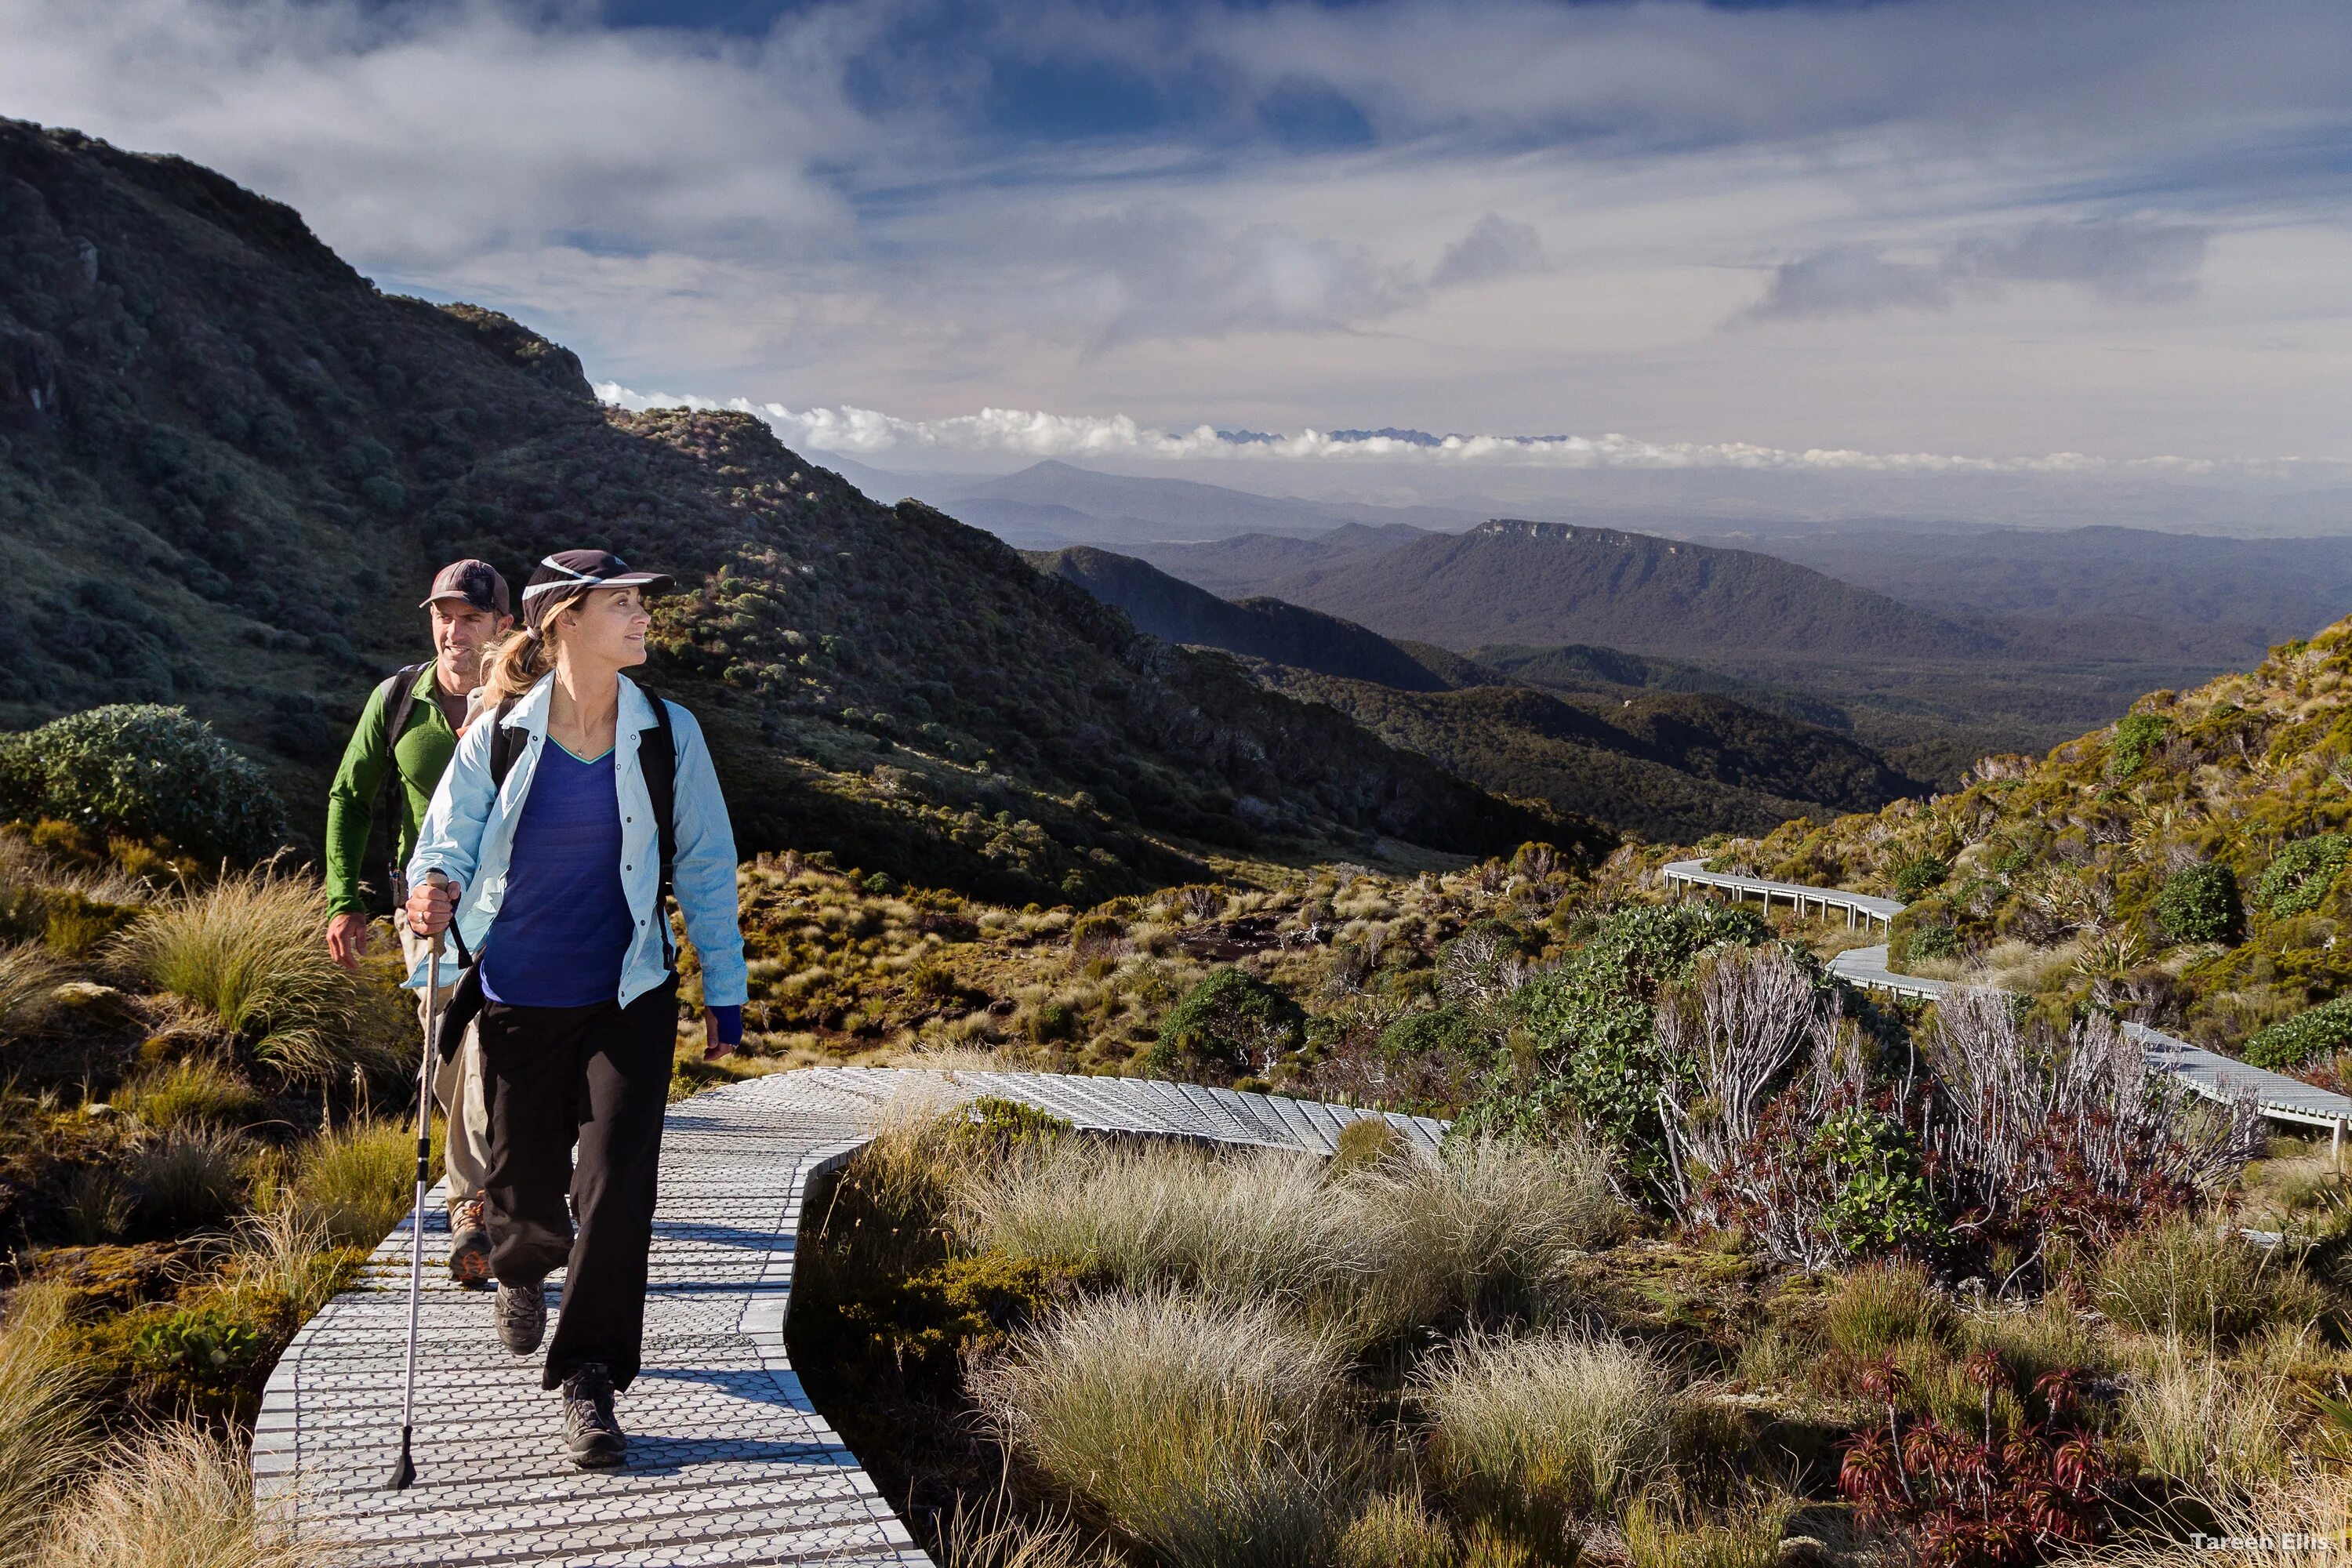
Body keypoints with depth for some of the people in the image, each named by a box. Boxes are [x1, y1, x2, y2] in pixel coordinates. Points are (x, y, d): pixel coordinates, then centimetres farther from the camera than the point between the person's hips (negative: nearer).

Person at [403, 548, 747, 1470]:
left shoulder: (667, 736, -3)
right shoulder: (499, 736, -5)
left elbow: (706, 865, 4)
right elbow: (447, 839, -2)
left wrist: (724, 990, 6)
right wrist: (435, 892, -27)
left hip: (630, 998, 0)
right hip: (519, 998, 0)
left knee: (617, 1186, -9)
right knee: (525, 1183, 14)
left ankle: (589, 1382, 6)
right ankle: (524, 1272, 51)